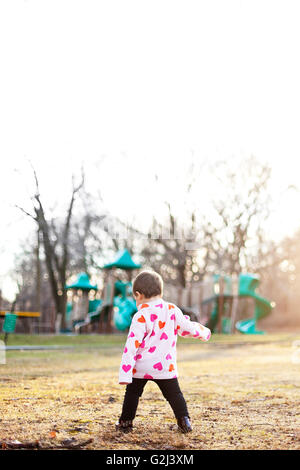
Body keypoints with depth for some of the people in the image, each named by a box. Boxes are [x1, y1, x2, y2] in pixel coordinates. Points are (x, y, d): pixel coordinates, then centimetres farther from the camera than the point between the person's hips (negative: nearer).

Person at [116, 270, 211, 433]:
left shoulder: (141, 316, -11)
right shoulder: (173, 311, 1)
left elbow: (132, 345, -14)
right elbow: (188, 328, 12)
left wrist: (125, 374, -15)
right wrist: (203, 332, 35)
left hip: (141, 366, -2)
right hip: (166, 366, 3)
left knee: (132, 393, 14)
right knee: (174, 394, 12)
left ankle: (126, 422, 21)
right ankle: (184, 419, 2)